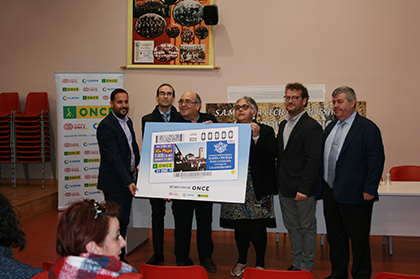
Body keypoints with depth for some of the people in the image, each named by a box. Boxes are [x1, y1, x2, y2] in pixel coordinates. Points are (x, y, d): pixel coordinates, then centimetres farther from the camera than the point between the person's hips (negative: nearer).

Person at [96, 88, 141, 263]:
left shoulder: (128, 122, 11)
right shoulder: (106, 126, -17)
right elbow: (114, 158, -23)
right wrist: (128, 182, -26)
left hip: (127, 178, 9)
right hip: (114, 182, -9)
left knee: (123, 221, 15)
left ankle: (120, 259, 28)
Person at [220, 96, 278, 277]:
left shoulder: (265, 131, 1)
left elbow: (272, 155, -12)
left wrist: (257, 137, -20)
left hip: (256, 188, -3)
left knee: (257, 226, 0)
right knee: (239, 225, 11)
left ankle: (260, 263, 18)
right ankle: (242, 261, 28)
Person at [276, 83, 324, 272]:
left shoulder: (312, 127, -13)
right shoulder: (283, 125, 13)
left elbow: (313, 161, -18)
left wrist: (303, 189, -21)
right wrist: (279, 182, 9)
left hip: (303, 189, -8)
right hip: (285, 188, 8)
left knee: (307, 229, 6)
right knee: (292, 228, 16)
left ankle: (306, 268, 18)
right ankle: (296, 264, 29)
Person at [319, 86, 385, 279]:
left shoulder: (367, 128, -9)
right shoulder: (331, 127, 13)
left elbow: (376, 160, -13)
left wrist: (369, 190, -17)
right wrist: (322, 184, 13)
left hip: (354, 194, -7)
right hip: (330, 191, 7)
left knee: (358, 239, 5)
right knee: (334, 235, 16)